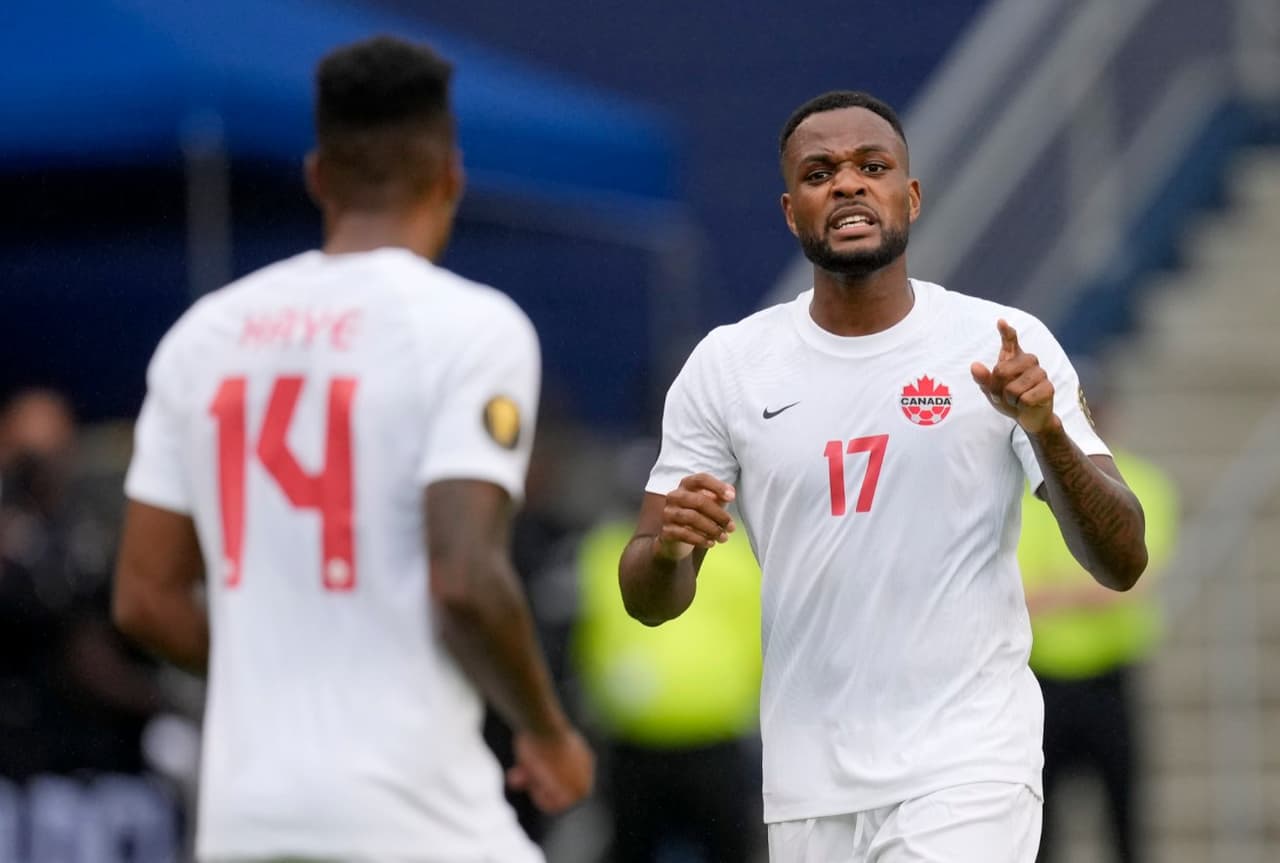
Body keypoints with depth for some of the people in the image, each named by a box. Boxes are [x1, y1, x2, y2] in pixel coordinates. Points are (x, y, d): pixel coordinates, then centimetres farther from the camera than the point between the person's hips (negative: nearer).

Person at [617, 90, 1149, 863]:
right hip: (808, 788, 3)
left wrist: (1046, 428, -23)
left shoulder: (1003, 344, -2)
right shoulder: (728, 365, 4)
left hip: (966, 770, -3)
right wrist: (669, 544, -18)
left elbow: (1122, 565, -6)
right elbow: (648, 600, 6)